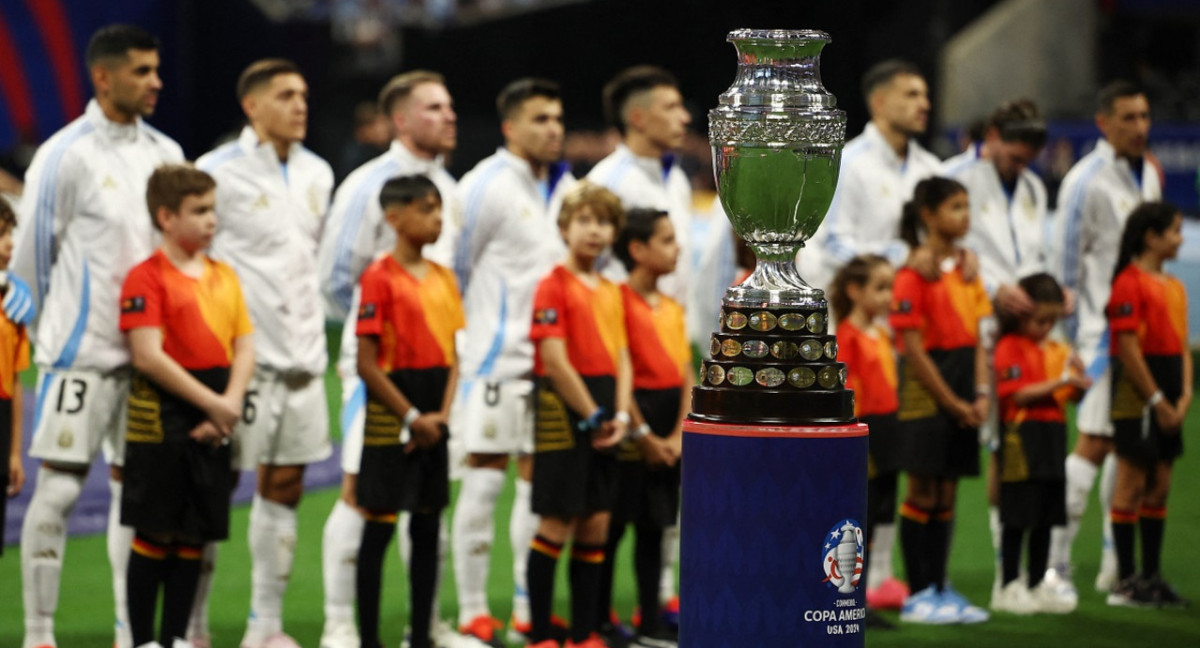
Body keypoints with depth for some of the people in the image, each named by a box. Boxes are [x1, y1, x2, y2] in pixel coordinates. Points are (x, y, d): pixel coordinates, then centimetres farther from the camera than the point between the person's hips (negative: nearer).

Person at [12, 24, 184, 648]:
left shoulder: (165, 153, 9)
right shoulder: (66, 154, -8)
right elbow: (31, 253, -2)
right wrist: (56, 329, 6)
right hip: (81, 352, -5)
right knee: (58, 488, -4)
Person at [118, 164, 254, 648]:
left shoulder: (225, 276, 13)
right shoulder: (147, 278, -8)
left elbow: (244, 348, 9)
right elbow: (148, 356, -16)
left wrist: (229, 405, -8)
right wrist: (212, 403, -16)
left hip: (212, 426, 6)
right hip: (160, 419, -6)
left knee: (195, 535, 9)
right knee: (154, 534, -3)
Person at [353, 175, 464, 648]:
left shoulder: (443, 279, 10)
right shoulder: (380, 278, -11)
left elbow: (450, 356, 11)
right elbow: (367, 364, -14)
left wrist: (441, 415, -3)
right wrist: (411, 417, -14)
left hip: (431, 423, 7)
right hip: (391, 416, -7)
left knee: (428, 528, 9)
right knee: (379, 527, -2)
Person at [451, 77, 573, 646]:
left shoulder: (567, 188, 12)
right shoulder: (486, 187, -9)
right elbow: (453, 269, -6)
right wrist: (458, 338, -2)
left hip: (553, 357, 7)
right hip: (496, 358, -7)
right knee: (485, 476, -4)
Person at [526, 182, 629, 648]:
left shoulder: (612, 292, 15)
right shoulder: (554, 287, -8)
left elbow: (621, 358, 12)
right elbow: (554, 361, -15)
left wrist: (619, 416, -2)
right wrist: (592, 416, -12)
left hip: (601, 421, 7)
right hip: (563, 413, -7)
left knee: (595, 525, 8)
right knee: (557, 523, -5)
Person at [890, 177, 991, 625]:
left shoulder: (966, 270, 12)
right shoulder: (914, 274, -11)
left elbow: (976, 339, 12)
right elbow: (914, 350, -13)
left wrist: (980, 396, 0)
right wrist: (951, 403, -12)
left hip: (961, 400, 7)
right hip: (925, 394, -7)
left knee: (946, 495, 10)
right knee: (922, 495, -2)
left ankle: (939, 589, 15)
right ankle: (917, 596, 3)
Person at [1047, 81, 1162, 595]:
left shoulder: (1150, 174, 12)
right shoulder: (1086, 181, -11)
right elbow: (1064, 261, -9)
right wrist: (1072, 335, -8)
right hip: (1103, 330, -7)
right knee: (1094, 444, -10)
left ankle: (1116, 561, 14)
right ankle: (1055, 558, -5)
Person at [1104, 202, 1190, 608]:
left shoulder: (1174, 287, 14)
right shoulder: (1130, 282, -12)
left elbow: (1182, 345, 14)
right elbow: (1128, 346, -17)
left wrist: (1184, 395, 1)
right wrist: (1156, 399, -16)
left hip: (1165, 400, 8)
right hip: (1135, 395, -8)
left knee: (1160, 485, 10)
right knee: (1132, 484, -3)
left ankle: (1151, 575, 16)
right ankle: (1125, 582, 1)